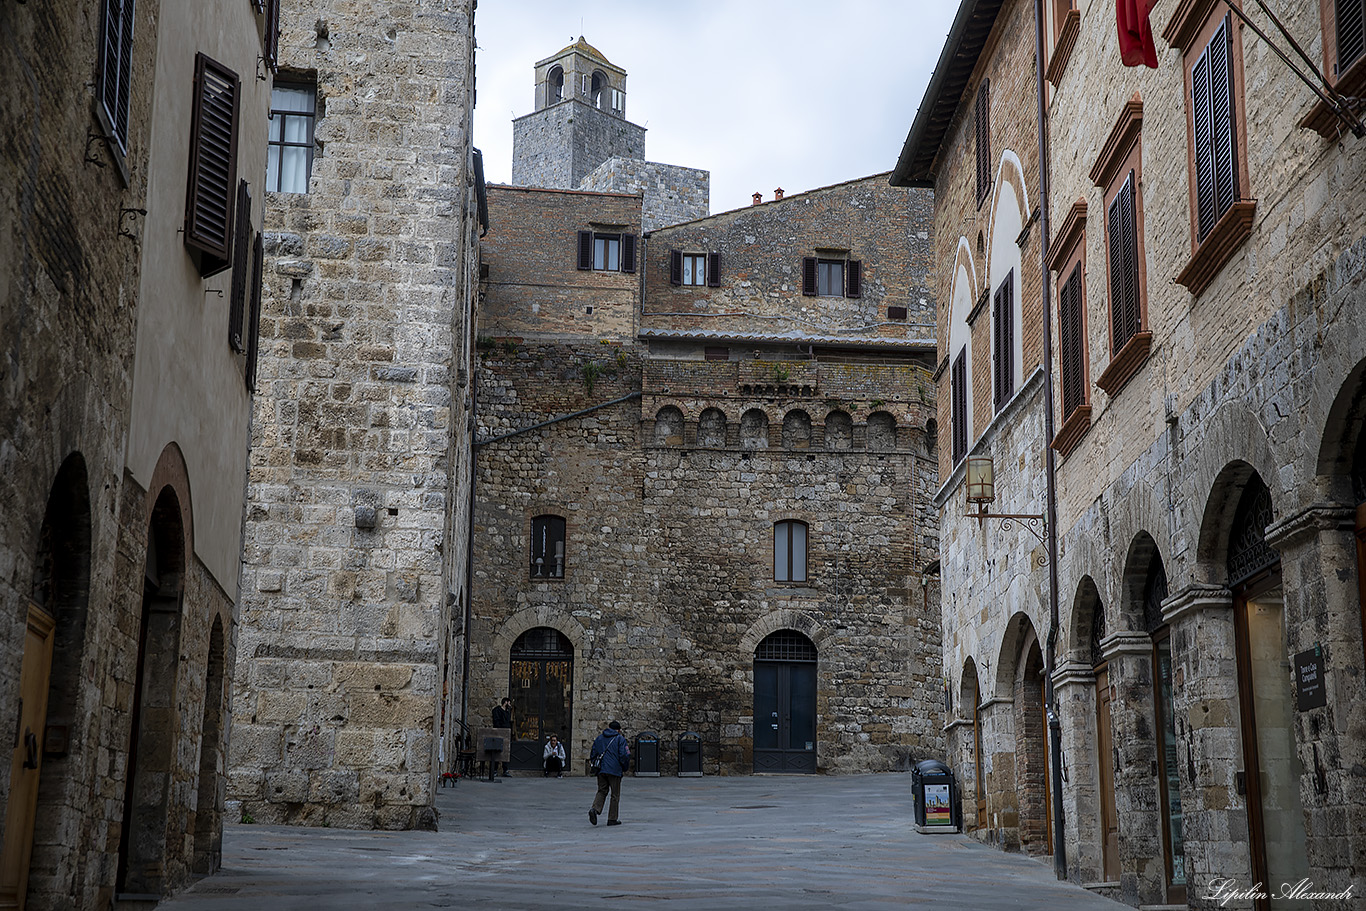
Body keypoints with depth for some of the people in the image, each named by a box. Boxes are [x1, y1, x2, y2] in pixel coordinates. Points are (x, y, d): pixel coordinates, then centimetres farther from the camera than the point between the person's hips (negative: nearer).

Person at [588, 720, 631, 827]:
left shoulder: (599, 738, 13)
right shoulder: (620, 739, -3)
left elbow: (593, 753, 14)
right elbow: (624, 755, -10)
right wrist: (625, 769, 3)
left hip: (601, 770, 4)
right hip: (615, 770, -4)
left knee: (602, 791, 13)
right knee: (615, 795, 5)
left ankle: (595, 809, -14)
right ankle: (612, 819, 7)